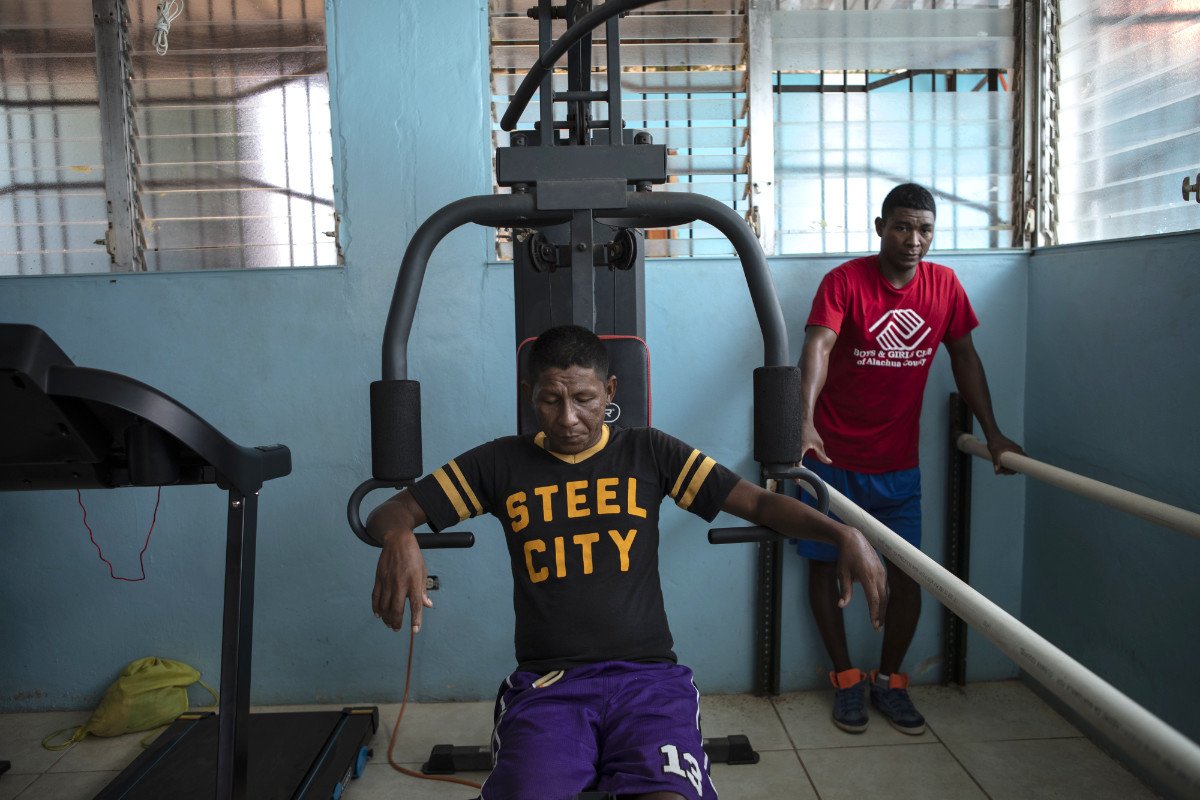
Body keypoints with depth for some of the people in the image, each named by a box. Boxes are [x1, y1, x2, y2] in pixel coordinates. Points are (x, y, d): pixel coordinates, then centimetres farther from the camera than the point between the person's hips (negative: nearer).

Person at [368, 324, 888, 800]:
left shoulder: (649, 453, 7)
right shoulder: (502, 463, 8)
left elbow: (757, 503, 3)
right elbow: (391, 512, 7)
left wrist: (843, 533, -15)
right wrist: (398, 539, -18)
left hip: (646, 674, 0)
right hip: (546, 682, 0)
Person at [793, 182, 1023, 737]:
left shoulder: (944, 284, 2)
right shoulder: (844, 281, -13)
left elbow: (964, 357, 11)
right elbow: (817, 347, -27)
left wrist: (993, 433, 9)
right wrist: (805, 423, -42)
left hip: (898, 463, 3)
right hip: (833, 457, -3)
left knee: (907, 576, 4)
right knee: (825, 564, 7)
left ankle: (888, 679, 26)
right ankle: (846, 679, 26)